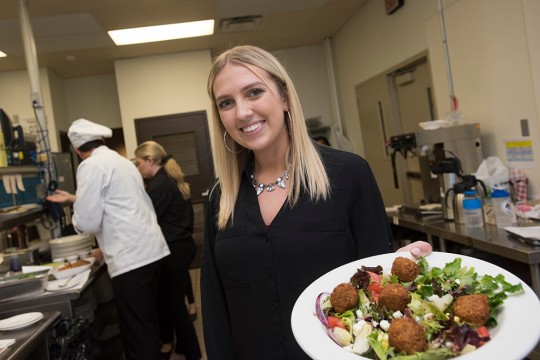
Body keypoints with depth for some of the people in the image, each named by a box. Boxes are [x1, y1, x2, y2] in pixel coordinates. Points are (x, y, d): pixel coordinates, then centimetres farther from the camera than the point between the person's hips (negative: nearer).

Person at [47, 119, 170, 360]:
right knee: (146, 321, 21)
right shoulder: (121, 161, 18)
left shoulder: (91, 165, -8)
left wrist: (75, 210, 11)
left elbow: (88, 221, -11)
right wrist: (76, 199, 39)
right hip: (151, 249, 9)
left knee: (136, 330, 1)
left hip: (130, 257, -9)